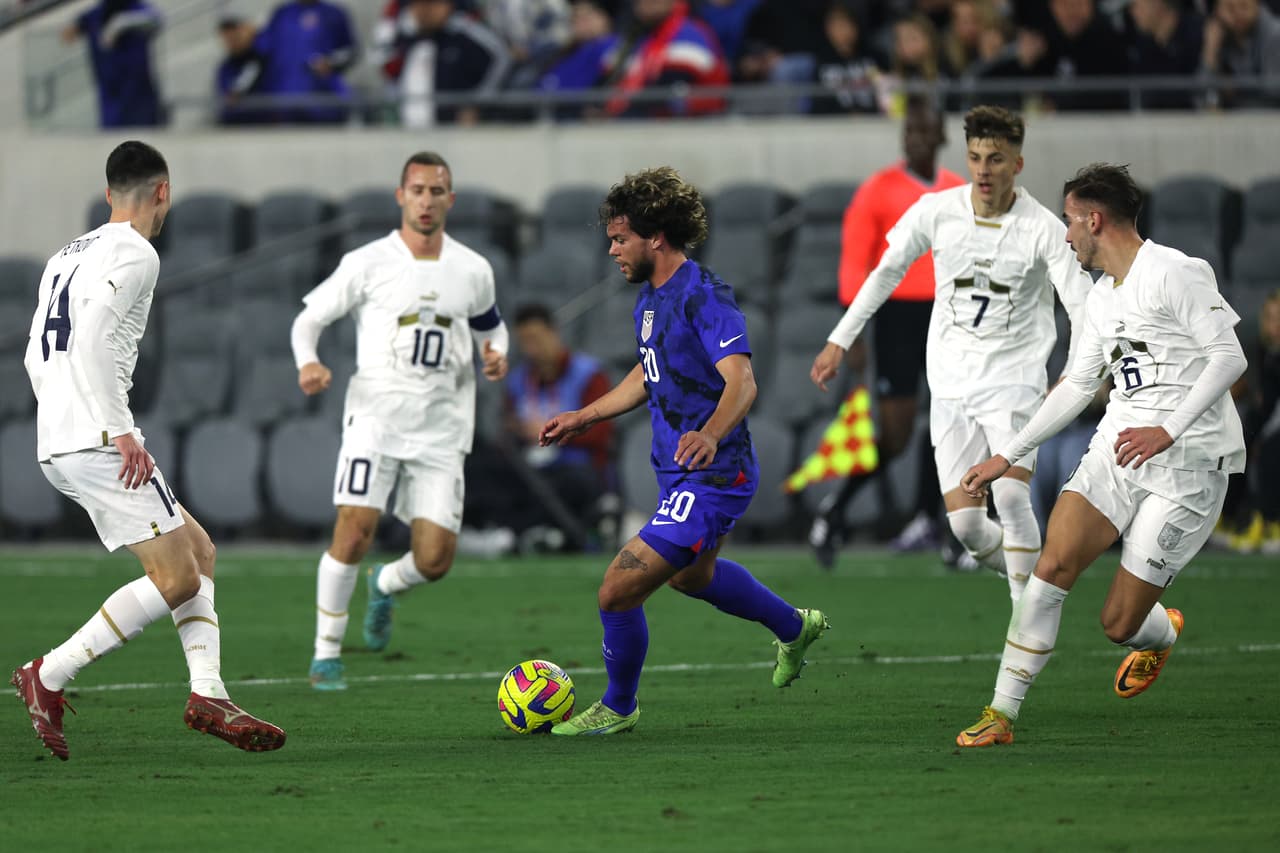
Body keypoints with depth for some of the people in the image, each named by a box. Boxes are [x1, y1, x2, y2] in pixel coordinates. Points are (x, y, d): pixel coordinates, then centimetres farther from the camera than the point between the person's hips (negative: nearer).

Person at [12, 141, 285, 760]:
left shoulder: (66, 256, 22)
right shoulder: (134, 254, -7)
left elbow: (37, 357, 24)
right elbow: (90, 338, -21)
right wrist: (120, 431, -22)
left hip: (56, 449, 10)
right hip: (98, 444, -10)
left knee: (197, 548, 14)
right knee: (178, 577, -9)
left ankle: (208, 693, 3)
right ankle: (48, 678, -11)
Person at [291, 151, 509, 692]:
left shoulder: (473, 271, 9)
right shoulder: (366, 264, 0)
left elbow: (491, 325, 26)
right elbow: (309, 318, 5)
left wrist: (497, 354, 3)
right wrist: (307, 362, -15)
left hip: (441, 429, 3)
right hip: (376, 415, -3)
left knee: (435, 560, -5)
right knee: (355, 527, -20)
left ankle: (386, 586, 32)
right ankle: (326, 652, -5)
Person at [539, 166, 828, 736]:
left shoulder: (704, 297, -22)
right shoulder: (650, 296, 8)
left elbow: (741, 381, -33)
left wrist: (711, 434, -51)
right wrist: (584, 418, 25)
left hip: (709, 480, -11)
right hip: (680, 476, 11)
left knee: (617, 594, -11)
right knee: (690, 575, 35)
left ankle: (618, 707, 14)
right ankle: (794, 628, 57)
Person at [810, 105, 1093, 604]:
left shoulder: (1043, 229, -11)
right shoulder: (936, 212, -2)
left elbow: (1083, 308, -14)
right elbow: (886, 272, 12)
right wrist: (839, 342, 15)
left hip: (1014, 380, -3)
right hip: (952, 384, 3)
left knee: (1010, 495, -23)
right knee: (964, 522, -7)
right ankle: (1022, 575, 24)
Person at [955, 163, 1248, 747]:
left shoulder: (1174, 273, -10)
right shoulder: (1102, 298, 17)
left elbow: (1229, 356, -16)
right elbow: (1077, 386, 26)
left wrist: (1169, 429, -25)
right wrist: (1007, 456, 23)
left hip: (1188, 464, -7)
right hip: (1117, 448, 7)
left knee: (1119, 624, -4)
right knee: (1053, 565, -16)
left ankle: (1164, 635, 35)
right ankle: (1001, 715, -13)